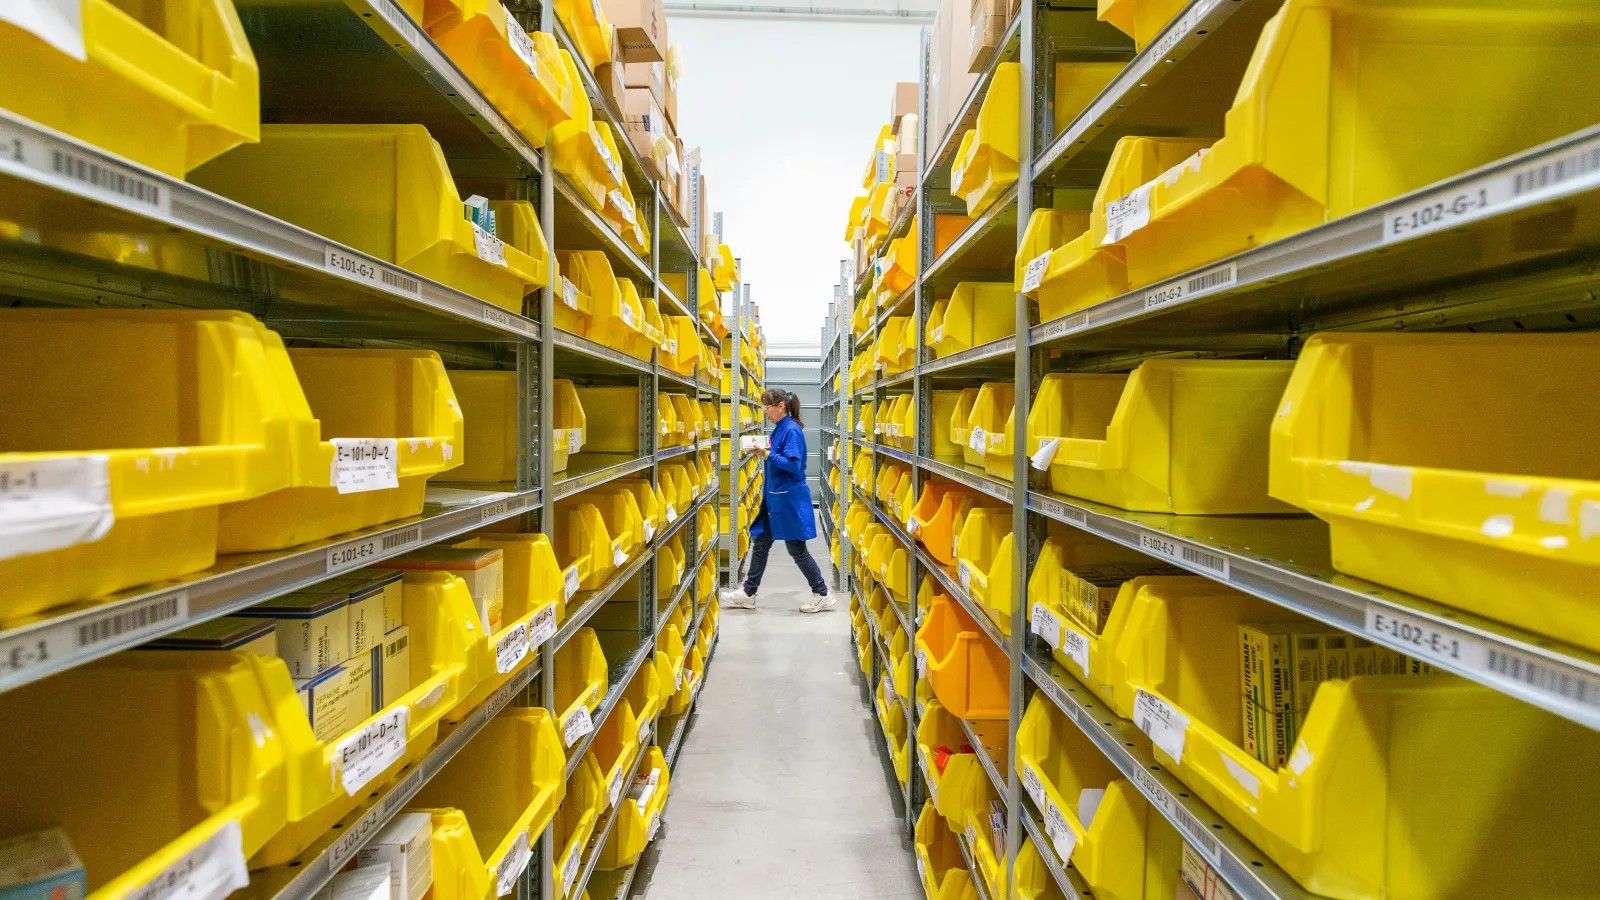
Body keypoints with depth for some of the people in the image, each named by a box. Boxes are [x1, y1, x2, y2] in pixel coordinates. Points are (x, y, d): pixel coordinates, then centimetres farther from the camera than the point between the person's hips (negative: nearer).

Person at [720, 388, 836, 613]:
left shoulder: (792, 430, -17)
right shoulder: (779, 429, 11)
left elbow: (793, 465, -24)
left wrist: (767, 454, -24)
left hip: (789, 499, -10)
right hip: (775, 497, 10)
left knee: (796, 548, -1)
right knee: (760, 544, 12)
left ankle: (822, 595, 12)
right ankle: (748, 594, 21)